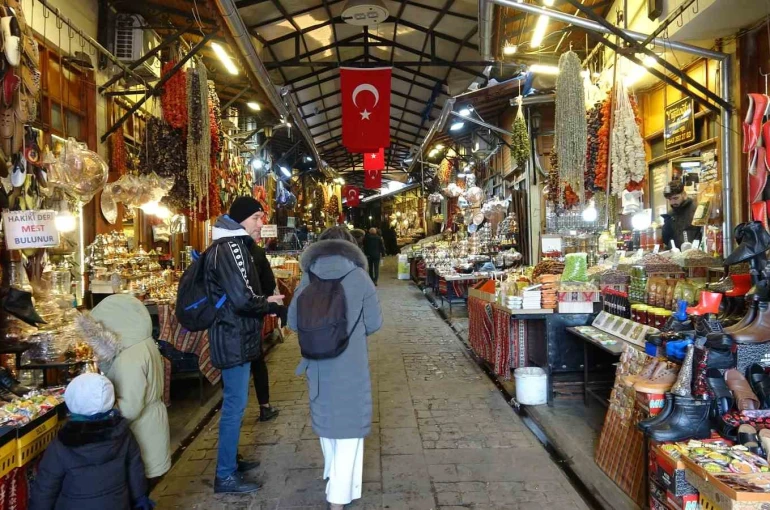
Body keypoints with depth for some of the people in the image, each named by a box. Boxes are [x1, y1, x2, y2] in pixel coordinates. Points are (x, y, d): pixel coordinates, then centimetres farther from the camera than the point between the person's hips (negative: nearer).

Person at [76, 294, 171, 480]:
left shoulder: (131, 358, -26)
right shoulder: (143, 343, 3)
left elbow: (129, 409, -26)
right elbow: (118, 376, 8)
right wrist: (106, 355, -3)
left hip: (141, 430, -9)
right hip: (149, 423, 9)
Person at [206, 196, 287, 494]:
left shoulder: (234, 245, 13)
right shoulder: (228, 248, -19)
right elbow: (242, 299, -26)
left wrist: (268, 306, 4)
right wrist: (270, 304, -9)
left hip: (237, 336, 10)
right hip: (234, 338, -10)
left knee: (234, 403, 18)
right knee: (235, 406, -3)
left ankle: (230, 461, 32)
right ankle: (225, 476, 8)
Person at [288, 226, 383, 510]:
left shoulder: (308, 278, -4)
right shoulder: (358, 276, -10)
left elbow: (293, 322, 2)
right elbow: (374, 323, -5)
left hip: (317, 363, 4)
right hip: (351, 364, -3)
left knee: (326, 417, 23)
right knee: (348, 425, 7)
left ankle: (333, 475, 44)